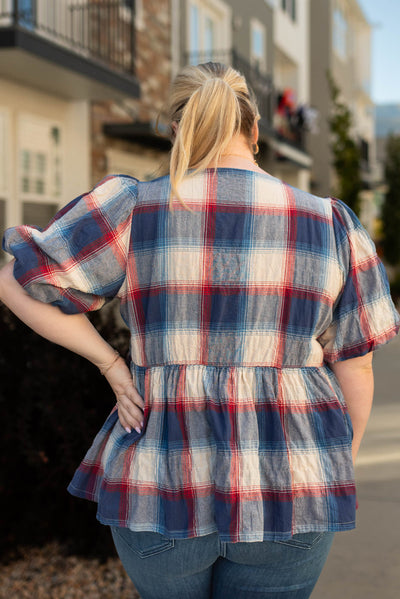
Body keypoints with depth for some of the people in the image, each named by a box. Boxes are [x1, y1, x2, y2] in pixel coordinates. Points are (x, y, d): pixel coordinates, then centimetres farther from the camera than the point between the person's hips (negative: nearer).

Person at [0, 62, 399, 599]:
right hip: (285, 494, 0)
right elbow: (354, 364, 3)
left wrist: (110, 363, 0)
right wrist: (341, 468, 16)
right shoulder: (329, 223, -2)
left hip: (164, 489, 0)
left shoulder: (136, 210, -6)